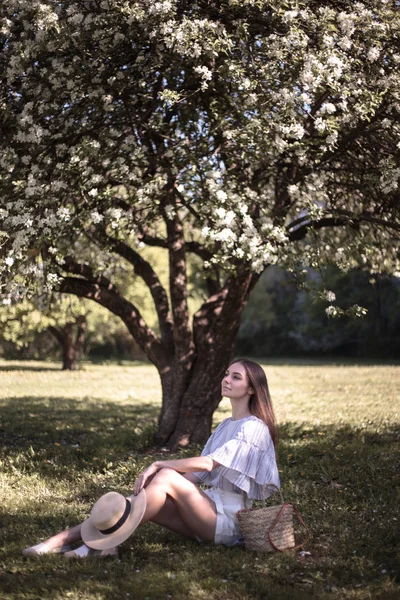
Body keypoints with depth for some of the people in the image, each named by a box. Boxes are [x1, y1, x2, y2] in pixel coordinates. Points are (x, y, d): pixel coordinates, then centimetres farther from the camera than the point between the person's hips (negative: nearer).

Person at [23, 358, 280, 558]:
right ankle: (63, 538, -22)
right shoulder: (225, 426, 19)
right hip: (211, 511, 7)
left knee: (165, 478, -26)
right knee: (144, 503, -14)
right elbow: (197, 476, 12)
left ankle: (106, 542, -30)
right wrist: (156, 473, -3)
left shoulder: (254, 428, -8)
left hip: (231, 520, -7)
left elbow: (208, 463, -19)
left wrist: (159, 465, -16)